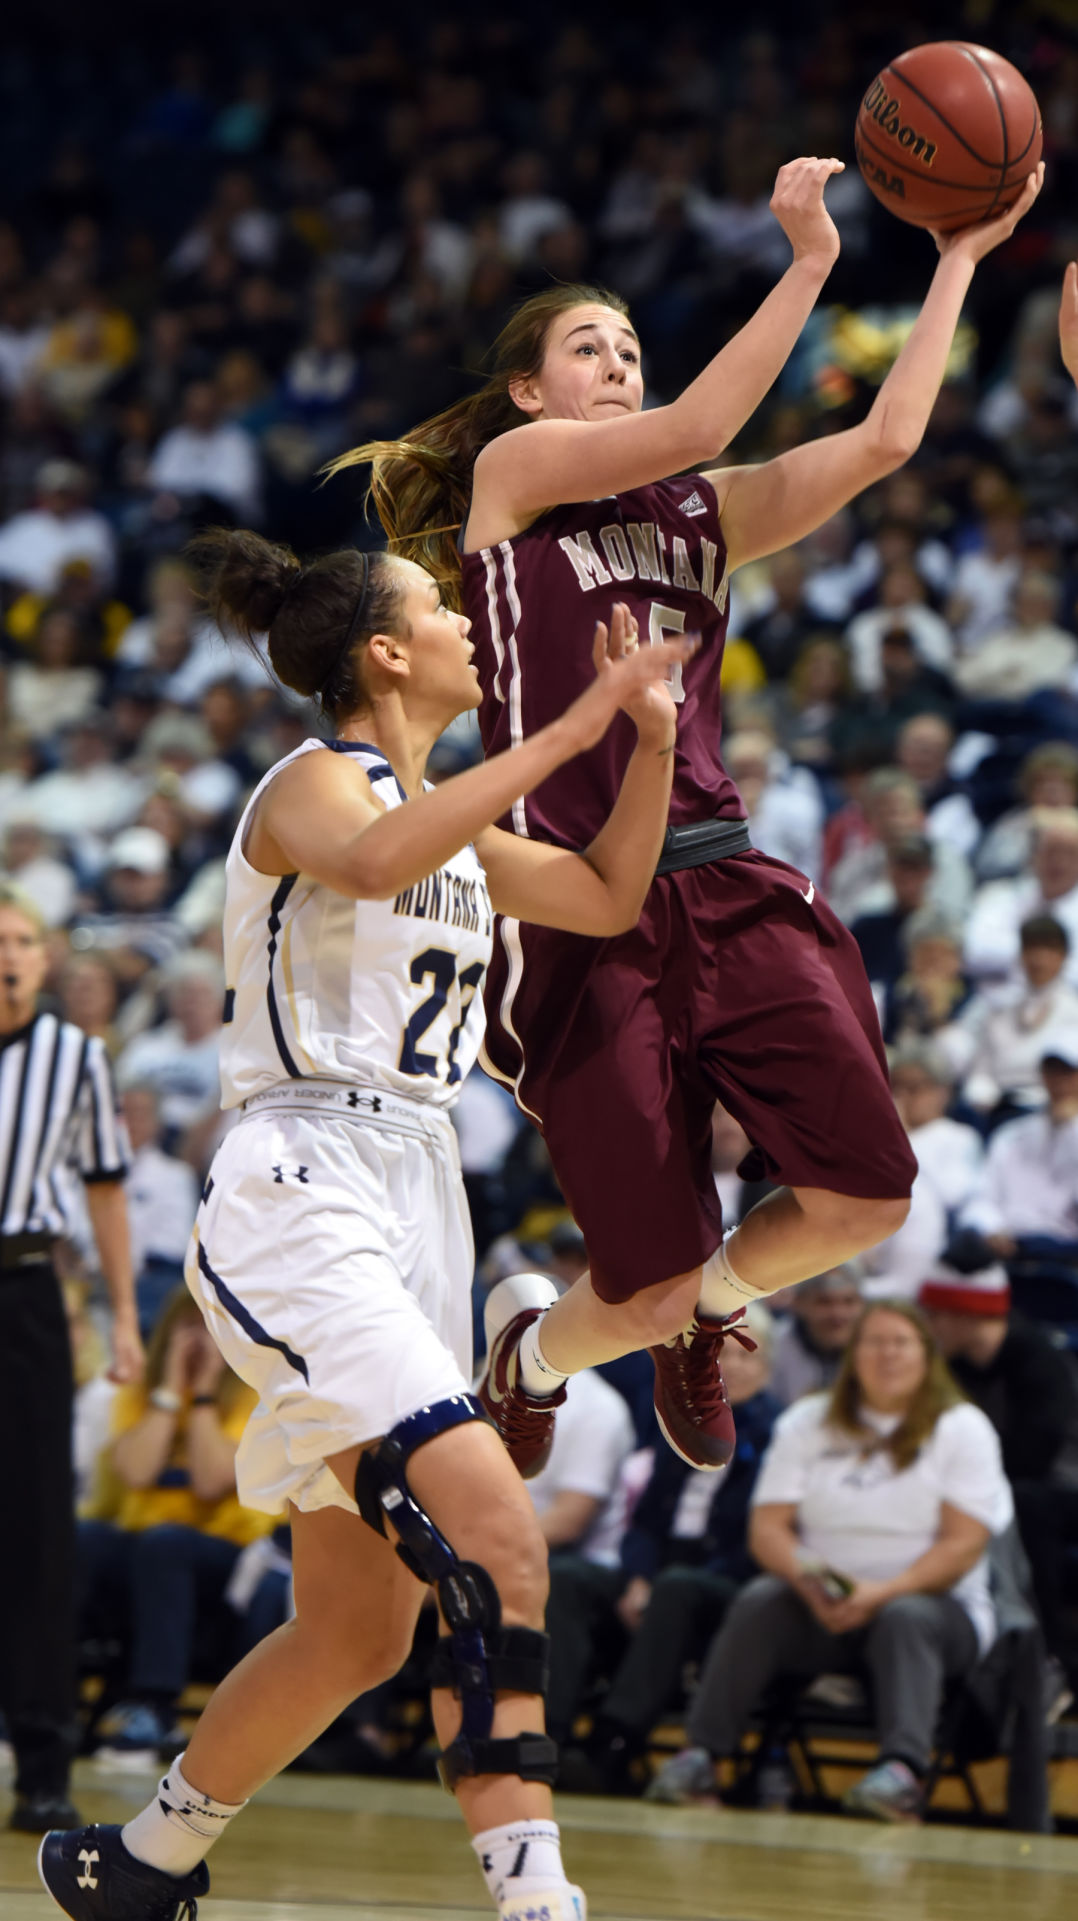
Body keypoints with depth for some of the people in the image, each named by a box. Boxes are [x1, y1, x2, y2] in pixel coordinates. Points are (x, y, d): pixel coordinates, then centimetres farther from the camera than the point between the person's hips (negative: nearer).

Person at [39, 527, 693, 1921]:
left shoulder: (439, 811, 20)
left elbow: (607, 899, 28)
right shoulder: (317, 782, -6)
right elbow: (368, 863, -30)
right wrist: (566, 734, -31)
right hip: (302, 1194, -9)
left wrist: (652, 736, 13)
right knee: (497, 1536, -25)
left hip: (411, 1208, 9)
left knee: (358, 1630, 10)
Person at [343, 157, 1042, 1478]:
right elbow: (693, 430, -11)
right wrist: (809, 262, -13)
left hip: (725, 891, 5)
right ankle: (527, 1352, 31)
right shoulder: (511, 470, 4)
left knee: (864, 1195, -12)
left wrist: (961, 258, 9)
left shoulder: (702, 515, 18)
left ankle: (707, 1301, 21)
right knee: (653, 1288, -6)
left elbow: (884, 440, 8)